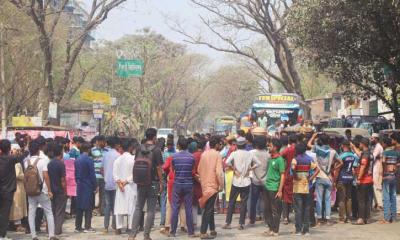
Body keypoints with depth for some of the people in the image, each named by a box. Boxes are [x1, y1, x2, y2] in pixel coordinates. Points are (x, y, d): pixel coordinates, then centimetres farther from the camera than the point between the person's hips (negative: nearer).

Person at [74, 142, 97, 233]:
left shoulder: (77, 160, 6)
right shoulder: (89, 160, -13)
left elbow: (76, 174, 10)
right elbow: (92, 174, -13)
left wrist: (78, 182, 17)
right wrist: (95, 186, -7)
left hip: (79, 186, 6)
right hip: (88, 186, -6)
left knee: (79, 207, 10)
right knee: (88, 208, 0)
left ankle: (78, 227, 12)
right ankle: (87, 227, 0)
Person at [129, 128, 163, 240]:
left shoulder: (139, 149, 4)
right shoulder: (156, 150, -11)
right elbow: (159, 168, -11)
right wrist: (161, 182, -3)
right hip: (153, 182, -4)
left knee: (138, 208, 11)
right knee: (151, 209, 3)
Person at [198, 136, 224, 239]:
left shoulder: (204, 154, 7)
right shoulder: (217, 155, -12)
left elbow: (199, 170, 12)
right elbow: (219, 172, -18)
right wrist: (221, 185, -9)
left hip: (204, 185, 7)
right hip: (213, 185, -7)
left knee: (209, 208, 17)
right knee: (208, 209, -4)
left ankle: (212, 230, 25)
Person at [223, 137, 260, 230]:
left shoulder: (234, 153, -7)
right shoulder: (249, 154, 1)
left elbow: (227, 162, -22)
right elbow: (258, 163, 8)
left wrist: (234, 169, -9)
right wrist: (250, 169, 4)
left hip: (236, 181, -1)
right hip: (246, 181, 1)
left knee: (231, 202, 8)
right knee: (244, 203, 6)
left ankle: (228, 223, 8)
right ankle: (241, 224, 5)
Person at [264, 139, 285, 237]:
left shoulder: (280, 160, -12)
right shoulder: (270, 158, 11)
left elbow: (282, 175, -13)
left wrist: (280, 190, -17)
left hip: (274, 188, -8)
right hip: (267, 187, 8)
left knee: (275, 210, 0)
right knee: (267, 209, 12)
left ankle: (275, 231, 7)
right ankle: (271, 228, 21)